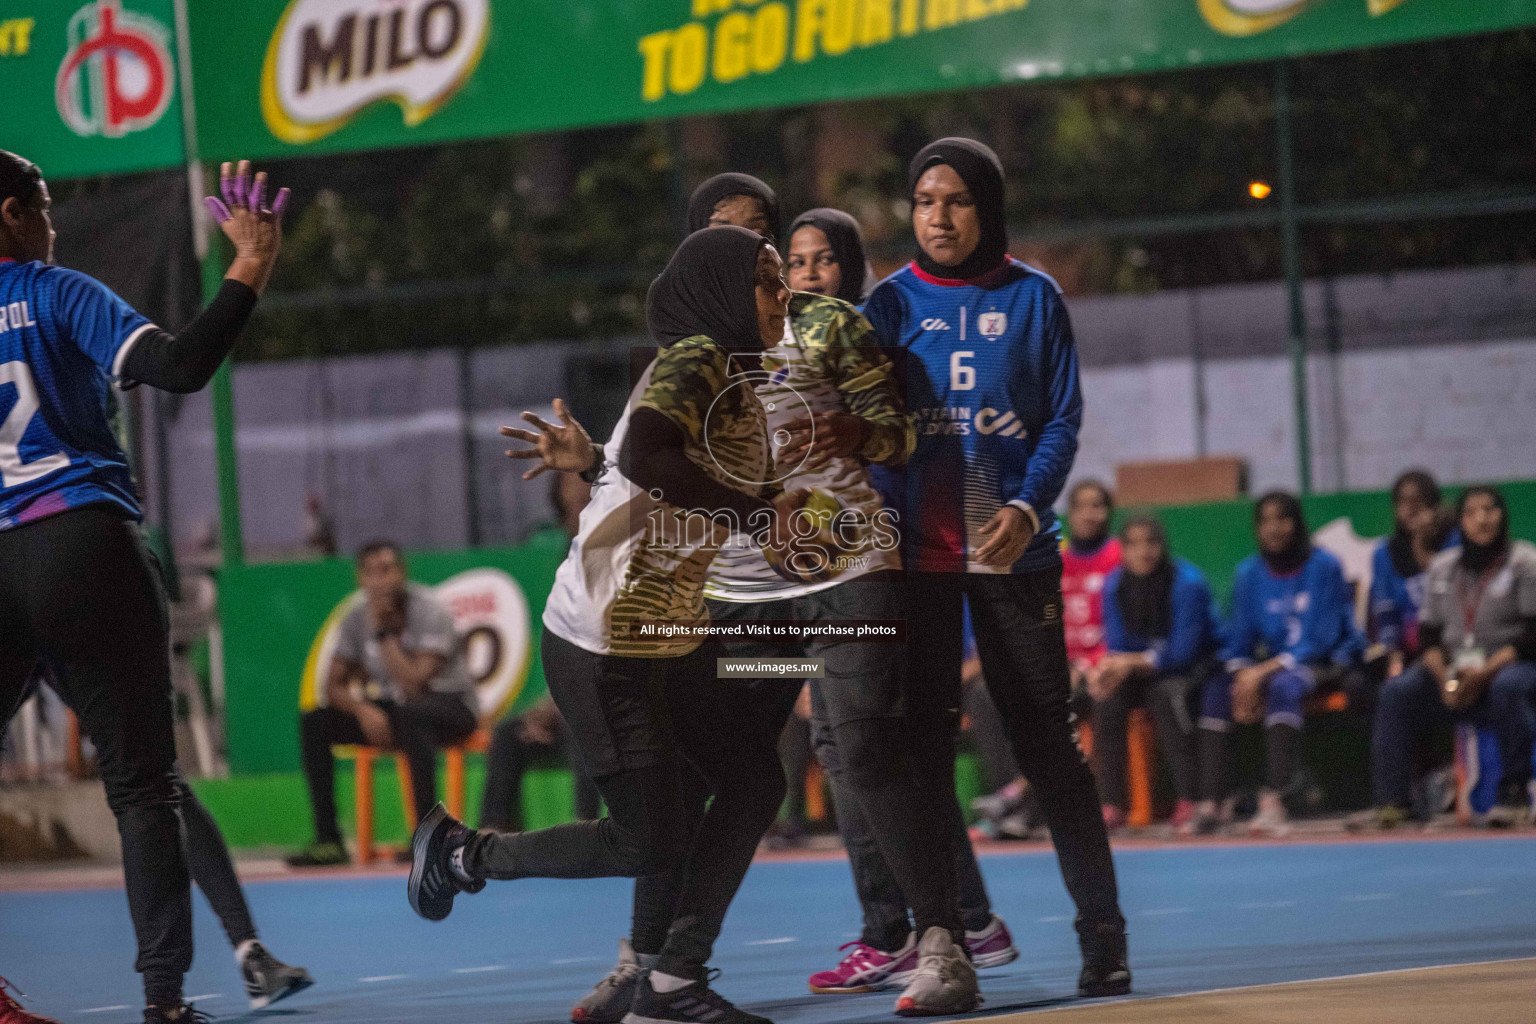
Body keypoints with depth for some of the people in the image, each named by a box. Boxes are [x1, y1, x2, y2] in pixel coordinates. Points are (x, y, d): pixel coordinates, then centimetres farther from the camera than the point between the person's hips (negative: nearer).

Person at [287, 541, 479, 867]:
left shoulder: (430, 613, -19)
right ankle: (328, 841, -14)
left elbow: (414, 684, -28)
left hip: (451, 705, -6)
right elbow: (334, 686, 0)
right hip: (391, 708, 6)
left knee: (409, 714, -41)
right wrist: (363, 710, -21)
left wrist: (384, 632, -26)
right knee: (313, 722, -13)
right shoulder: (357, 619, -2)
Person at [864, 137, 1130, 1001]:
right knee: (925, 746, 1)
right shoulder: (891, 304, 6)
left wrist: (1029, 508, -16)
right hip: (917, 556, 1)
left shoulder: (1032, 298, 4)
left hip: (1013, 550, -1)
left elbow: (1063, 418, 1)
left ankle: (1102, 932, 5)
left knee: (1048, 742, 0)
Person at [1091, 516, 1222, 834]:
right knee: (1107, 697, -24)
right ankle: (1112, 805, -23)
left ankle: (1188, 801, -34)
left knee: (1166, 692, -36)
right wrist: (1112, 668, -26)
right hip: (1143, 668, 5)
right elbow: (1116, 647, -3)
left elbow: (1181, 652, -23)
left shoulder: (1187, 583, -20)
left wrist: (1131, 663, -30)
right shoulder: (1115, 585, -4)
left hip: (1194, 664, -5)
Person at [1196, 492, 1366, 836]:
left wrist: (1263, 671, -22)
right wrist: (1243, 677, -15)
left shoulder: (1324, 566, -8)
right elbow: (1238, 639, 8)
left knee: (1284, 686, -37)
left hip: (1328, 662, -5)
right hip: (1271, 662, 5)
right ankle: (1209, 803, -30)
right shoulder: (1250, 572, 6)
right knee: (1215, 689, -23)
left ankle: (1273, 802, -48)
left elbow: (1319, 639, -14)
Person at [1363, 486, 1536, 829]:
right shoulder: (1443, 567, 12)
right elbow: (1428, 633, 10)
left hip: (1509, 665, -5)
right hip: (1453, 669, 5)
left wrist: (1486, 672, -21)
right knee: (1396, 693, -19)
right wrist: (1445, 677, -10)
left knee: (1508, 688, -39)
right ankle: (1390, 800, -23)